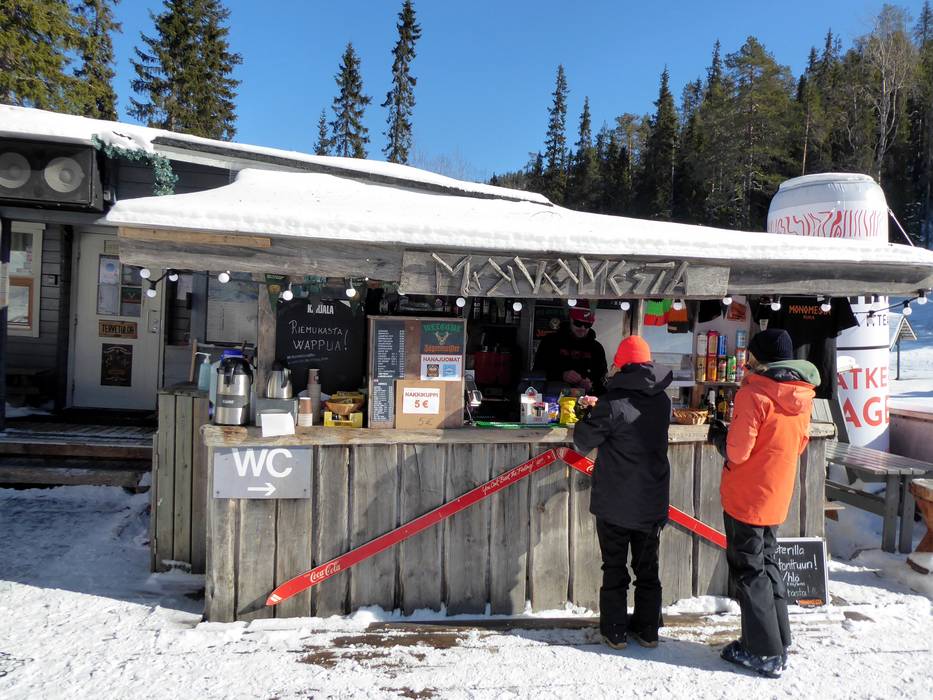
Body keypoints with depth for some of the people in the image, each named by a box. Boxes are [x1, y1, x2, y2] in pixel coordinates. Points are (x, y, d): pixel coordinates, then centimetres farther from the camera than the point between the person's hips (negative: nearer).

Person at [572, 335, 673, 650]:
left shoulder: (613, 403, -18)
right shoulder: (661, 400, 0)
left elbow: (583, 442, -9)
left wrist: (589, 415, 9)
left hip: (615, 503, -4)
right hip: (653, 502, 4)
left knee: (615, 568, 10)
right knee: (648, 567, 17)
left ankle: (615, 632, 17)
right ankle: (648, 630, 26)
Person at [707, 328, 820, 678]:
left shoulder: (755, 393, -20)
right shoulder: (801, 396, 4)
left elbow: (736, 451, -20)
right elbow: (798, 445, 13)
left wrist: (718, 435, -1)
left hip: (746, 497, -7)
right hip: (778, 496, 7)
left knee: (748, 570, 5)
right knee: (765, 563, 20)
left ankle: (765, 652, 11)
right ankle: (779, 644, 28)